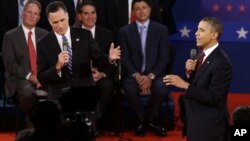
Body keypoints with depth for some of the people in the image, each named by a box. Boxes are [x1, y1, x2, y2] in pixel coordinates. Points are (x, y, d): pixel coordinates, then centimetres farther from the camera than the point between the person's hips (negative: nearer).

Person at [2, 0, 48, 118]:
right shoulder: (10, 36, 5)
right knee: (28, 93, -37)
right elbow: (9, 63, -3)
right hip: (21, 79, -3)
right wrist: (29, 76, -14)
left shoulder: (45, 35, 16)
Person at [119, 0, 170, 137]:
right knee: (130, 89, -34)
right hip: (133, 74, 0)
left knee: (162, 89, -32)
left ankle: (148, 120, -2)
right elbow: (124, 58, 0)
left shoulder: (161, 30, 5)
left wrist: (150, 76, -15)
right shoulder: (125, 31, 6)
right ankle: (142, 120, -5)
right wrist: (137, 76, -16)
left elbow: (164, 58, -1)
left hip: (154, 74, 0)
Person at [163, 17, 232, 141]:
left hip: (210, 125, -8)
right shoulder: (203, 55, 7)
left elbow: (213, 98, -25)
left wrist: (185, 85, -26)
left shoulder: (221, 62, -21)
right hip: (196, 121, 9)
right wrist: (190, 72, -7)